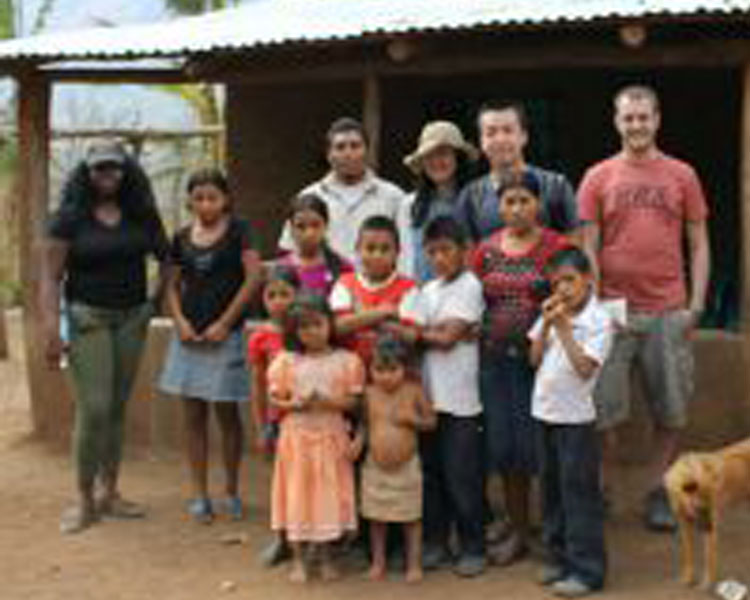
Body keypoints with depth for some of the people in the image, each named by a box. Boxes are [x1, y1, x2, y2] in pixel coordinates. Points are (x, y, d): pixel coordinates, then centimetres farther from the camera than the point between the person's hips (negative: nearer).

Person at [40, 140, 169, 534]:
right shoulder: (70, 217, -4)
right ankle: (85, 499, 3)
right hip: (87, 318, -4)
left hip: (132, 318, 4)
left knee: (118, 408, 8)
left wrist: (160, 300, 6)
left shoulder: (140, 214, 6)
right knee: (94, 409, -9)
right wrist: (51, 331, -15)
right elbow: (51, 276, -7)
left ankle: (110, 493, 18)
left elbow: (167, 258, 15)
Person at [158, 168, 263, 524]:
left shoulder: (237, 230, -3)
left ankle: (232, 491, 19)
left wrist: (225, 322, -12)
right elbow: (173, 286, 13)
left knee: (226, 413, 4)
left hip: (225, 335, -4)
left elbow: (254, 277, -10)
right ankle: (199, 495, 15)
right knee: (193, 416, 6)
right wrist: (180, 320, -5)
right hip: (189, 335, 4)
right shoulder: (182, 238, 8)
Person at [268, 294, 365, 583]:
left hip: (331, 438, 0)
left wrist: (329, 402, -19)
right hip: (296, 437, 0)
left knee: (328, 495, 5)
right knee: (298, 496, 5)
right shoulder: (286, 361, 1)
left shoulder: (346, 361, -1)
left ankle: (326, 558, 21)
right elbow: (275, 399, 2)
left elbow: (353, 400, -3)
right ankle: (298, 560, 17)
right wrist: (294, 404, -17)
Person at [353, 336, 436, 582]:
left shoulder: (413, 391, -8)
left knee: (411, 517, 9)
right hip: (375, 467, 2)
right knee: (377, 516, 12)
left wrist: (412, 419, -17)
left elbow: (431, 421, 0)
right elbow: (365, 423, 7)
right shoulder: (369, 393, -4)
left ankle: (414, 563, 21)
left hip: (407, 467, -1)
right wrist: (359, 440, -11)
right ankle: (378, 561, 26)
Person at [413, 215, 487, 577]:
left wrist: (422, 333, 1)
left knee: (462, 476, -1)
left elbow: (447, 338, -12)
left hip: (461, 398, -6)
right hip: (429, 394, 6)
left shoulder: (470, 287, -6)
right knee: (431, 472, 11)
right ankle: (435, 542, 22)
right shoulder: (429, 290, 13)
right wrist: (440, 332, -8)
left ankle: (472, 548, 10)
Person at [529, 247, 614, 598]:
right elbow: (535, 359, 4)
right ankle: (560, 557, 27)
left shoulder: (598, 320, -11)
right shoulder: (551, 315, 7)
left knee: (579, 493, -2)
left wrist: (564, 328, -19)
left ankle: (586, 569, 6)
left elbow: (585, 367, -19)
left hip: (575, 417, -7)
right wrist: (546, 324, -7)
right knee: (552, 489, 15)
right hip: (545, 412, 7)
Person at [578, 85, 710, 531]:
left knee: (672, 412, 7)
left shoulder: (682, 175, 7)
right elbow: (588, 248, 3)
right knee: (604, 412, 3)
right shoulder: (598, 178, 4)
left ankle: (659, 494, 20)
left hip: (669, 313, 1)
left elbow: (699, 245, 9)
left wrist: (696, 305, 0)